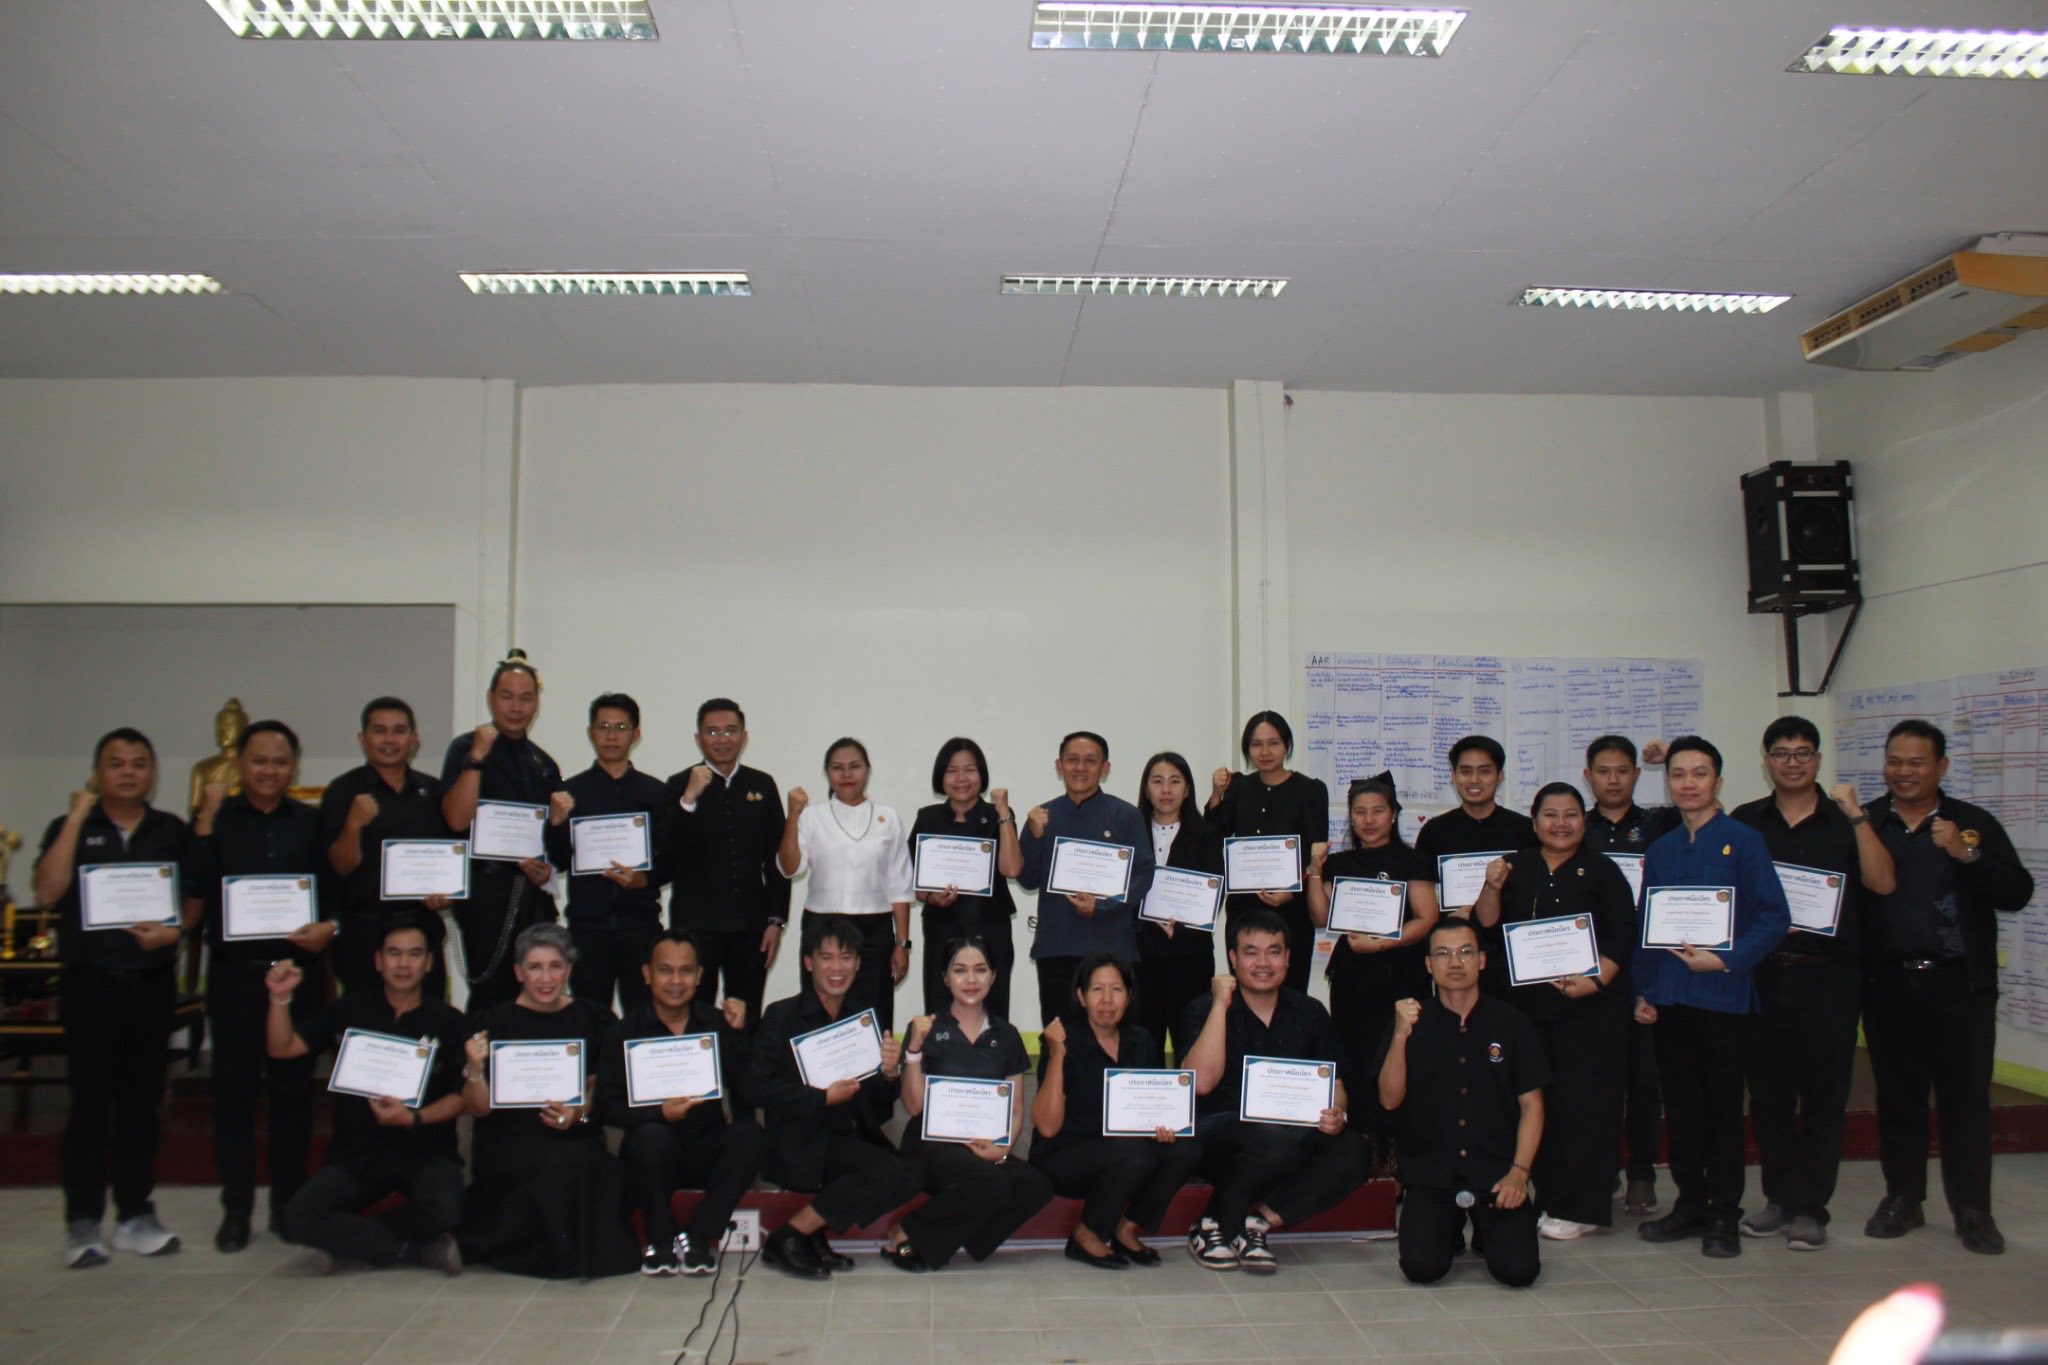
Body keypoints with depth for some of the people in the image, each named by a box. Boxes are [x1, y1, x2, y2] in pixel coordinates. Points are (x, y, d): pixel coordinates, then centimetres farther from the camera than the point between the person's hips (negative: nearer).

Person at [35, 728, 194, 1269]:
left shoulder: (173, 832, 9)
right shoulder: (69, 829, 4)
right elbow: (47, 893, -11)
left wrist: (172, 930, -12)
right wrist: (78, 817, -11)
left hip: (152, 979, 2)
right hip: (90, 981, -2)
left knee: (142, 1100, 7)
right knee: (90, 1102, -1)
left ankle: (136, 1214, 16)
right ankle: (83, 1224, 7)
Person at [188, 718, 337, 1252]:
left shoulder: (313, 823, 9)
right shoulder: (217, 819, 5)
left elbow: (339, 891, 8)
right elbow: (195, 888, -8)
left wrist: (328, 927, -11)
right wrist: (206, 820, -12)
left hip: (299, 969, 1)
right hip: (234, 972, -1)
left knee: (293, 1087, 6)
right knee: (234, 1087, 3)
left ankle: (288, 1203, 17)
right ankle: (236, 1208, 13)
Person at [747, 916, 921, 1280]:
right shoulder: (782, 1016, -2)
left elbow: (878, 1105, 12)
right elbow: (753, 1088, -13)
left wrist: (890, 1074, -10)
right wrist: (823, 1097, -17)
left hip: (851, 1137, 6)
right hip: (801, 1143, -5)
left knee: (914, 1172, -20)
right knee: (891, 1171, -25)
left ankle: (812, 1235, -4)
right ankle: (787, 1239, -10)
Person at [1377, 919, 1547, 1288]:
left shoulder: (1512, 1023, 3)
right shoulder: (1412, 1022, 2)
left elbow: (1531, 1104, 3)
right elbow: (1390, 1100, -6)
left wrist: (1519, 1171, -9)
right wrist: (1400, 1035, -19)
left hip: (1497, 1171, 0)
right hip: (1430, 1171, 0)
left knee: (1518, 1269, -17)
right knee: (1422, 1267, -18)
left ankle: (1488, 1229, 19)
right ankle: (1448, 1227, 18)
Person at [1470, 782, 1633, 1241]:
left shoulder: (1602, 872, 4)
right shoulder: (1515, 867, 11)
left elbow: (1622, 937, -3)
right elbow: (1486, 928, 5)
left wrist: (1594, 981, -16)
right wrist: (1492, 889, -12)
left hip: (1588, 1009, -2)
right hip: (1523, 1007, 3)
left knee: (1581, 1102, -1)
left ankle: (1578, 1207, 9)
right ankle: (1534, 1197, 16)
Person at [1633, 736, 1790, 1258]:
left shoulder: (1743, 841, -4)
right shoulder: (1660, 850, 12)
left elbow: (1774, 917, -9)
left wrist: (1724, 960, -19)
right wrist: (1642, 990, 9)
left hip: (1722, 994, -5)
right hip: (1668, 995, 5)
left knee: (1723, 1106, 4)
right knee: (1680, 1105, 11)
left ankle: (1723, 1215, 15)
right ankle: (1689, 1204, 23)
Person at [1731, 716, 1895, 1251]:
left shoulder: (1845, 821, 3)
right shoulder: (1745, 822, 8)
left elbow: (1882, 883, -10)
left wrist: (1856, 815, -14)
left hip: (1828, 976, -2)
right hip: (1761, 974, 2)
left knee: (1823, 1095, 2)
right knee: (1768, 1092, 7)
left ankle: (1810, 1208, 12)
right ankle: (1780, 1197, 20)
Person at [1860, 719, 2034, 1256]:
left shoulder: (1974, 824, 3)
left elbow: (2017, 893, -5)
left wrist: (1967, 855, -18)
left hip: (1958, 984, -1)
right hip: (1887, 984, 1)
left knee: (1965, 1096, 3)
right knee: (1897, 1095, 10)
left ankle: (1972, 1210, 13)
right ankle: (1902, 1198, 21)